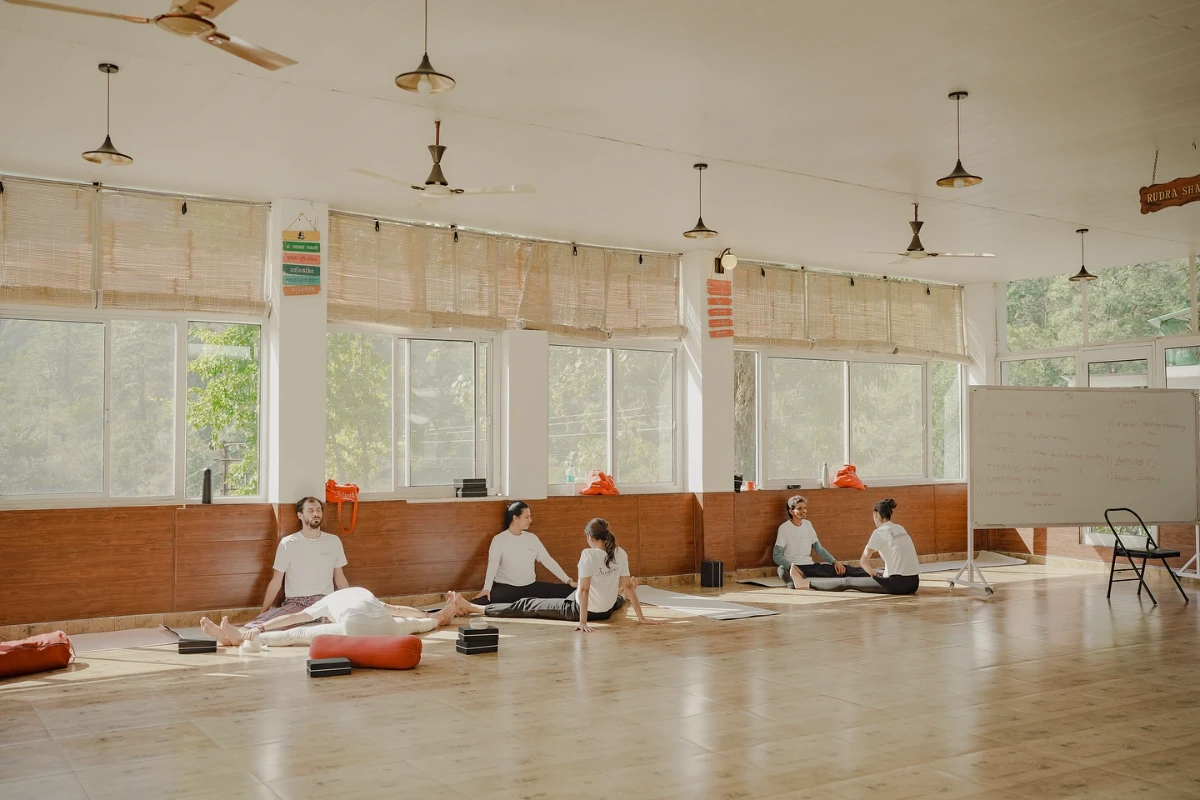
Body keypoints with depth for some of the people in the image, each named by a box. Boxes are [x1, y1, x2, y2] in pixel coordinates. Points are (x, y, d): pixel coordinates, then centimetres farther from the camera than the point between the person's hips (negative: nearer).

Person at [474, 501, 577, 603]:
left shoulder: (532, 538, 11)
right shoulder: (499, 539, -5)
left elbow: (547, 560, 9)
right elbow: (493, 564, -18)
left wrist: (568, 580, 2)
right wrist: (487, 588, -34)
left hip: (531, 586, 5)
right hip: (506, 587, -5)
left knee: (570, 591, -8)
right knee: (483, 600, -38)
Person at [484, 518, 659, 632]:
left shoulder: (588, 554, -24)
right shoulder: (621, 554, -7)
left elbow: (584, 589, -28)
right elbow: (628, 586, -4)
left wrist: (583, 621, -29)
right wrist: (641, 618, 1)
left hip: (581, 610, -5)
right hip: (606, 611, 6)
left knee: (526, 605, 1)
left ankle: (482, 609, 5)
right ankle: (621, 598, 80)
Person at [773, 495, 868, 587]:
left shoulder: (808, 524, 14)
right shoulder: (784, 528, -5)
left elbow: (819, 549, 18)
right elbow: (777, 555, -10)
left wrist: (834, 561, 2)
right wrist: (791, 566, -29)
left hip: (810, 566, 6)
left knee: (841, 569, -12)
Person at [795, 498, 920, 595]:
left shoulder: (880, 532, -7)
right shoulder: (900, 529, 16)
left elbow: (864, 560, -8)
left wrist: (874, 574, 10)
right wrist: (879, 575, 24)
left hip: (898, 584, -8)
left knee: (848, 582, 3)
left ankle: (805, 582, 11)